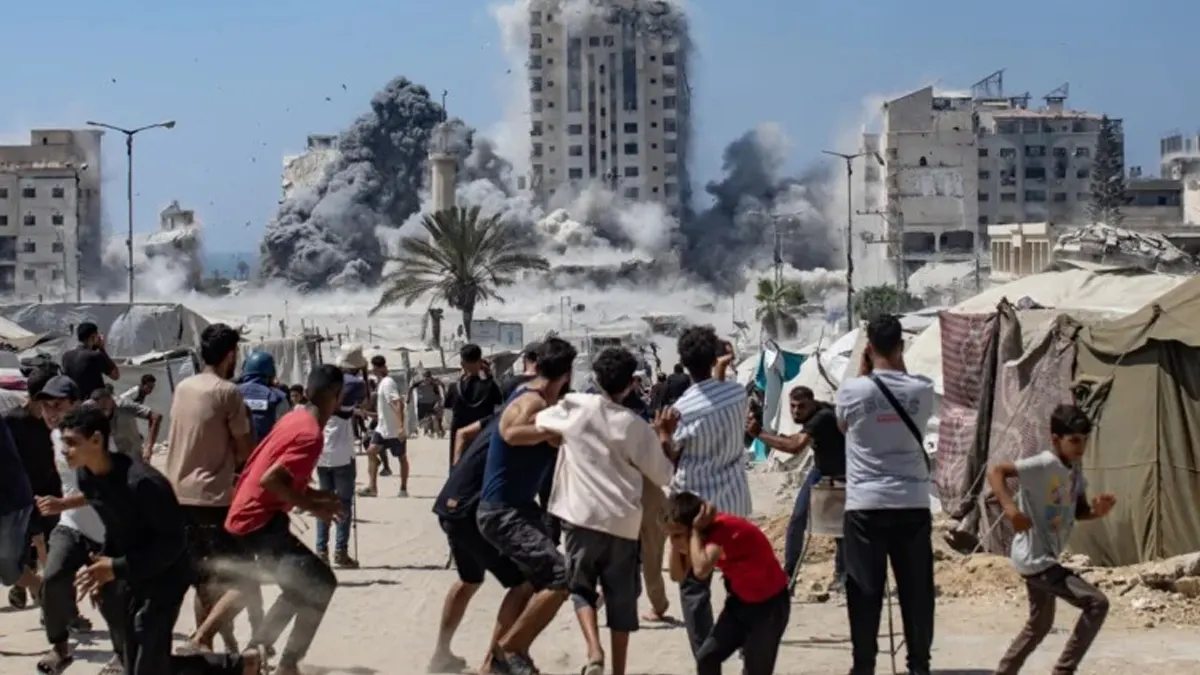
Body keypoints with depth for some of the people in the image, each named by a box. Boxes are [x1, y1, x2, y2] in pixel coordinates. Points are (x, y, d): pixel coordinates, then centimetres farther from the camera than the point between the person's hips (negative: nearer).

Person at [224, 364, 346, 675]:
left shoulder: (294, 418, 10)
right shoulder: (311, 434, -19)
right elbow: (271, 479, -27)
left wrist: (315, 495, 12)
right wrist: (312, 507, -17)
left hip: (250, 516, 10)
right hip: (259, 520, -10)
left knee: (300, 586, 20)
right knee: (320, 583, -12)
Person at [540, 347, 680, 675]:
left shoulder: (574, 407, -1)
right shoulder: (636, 426, -2)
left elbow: (537, 422, 18)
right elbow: (664, 476, 6)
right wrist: (665, 435, 14)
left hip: (581, 515, 0)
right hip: (623, 521, 0)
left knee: (581, 586, 13)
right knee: (621, 598, 10)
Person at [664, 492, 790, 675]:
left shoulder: (724, 529, -28)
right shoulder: (705, 531, -5)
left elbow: (701, 570, -43)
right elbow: (677, 574, -3)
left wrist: (695, 531, -33)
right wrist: (675, 542, -16)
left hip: (769, 605, -8)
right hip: (740, 601, 8)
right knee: (706, 657, -1)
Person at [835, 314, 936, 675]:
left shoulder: (853, 390, -8)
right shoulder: (921, 389, -2)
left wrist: (863, 370, 11)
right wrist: (900, 366, 14)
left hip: (865, 505, -2)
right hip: (913, 503, 2)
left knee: (865, 591, 3)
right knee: (916, 589, 8)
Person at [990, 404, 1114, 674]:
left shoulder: (1075, 469, 5)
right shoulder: (1044, 465, -21)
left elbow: (1079, 510, 13)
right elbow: (995, 470, -27)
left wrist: (1097, 510, -9)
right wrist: (1011, 508, -38)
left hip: (1043, 559, 10)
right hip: (1035, 559, -10)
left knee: (1040, 624, 24)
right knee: (1097, 603, -14)